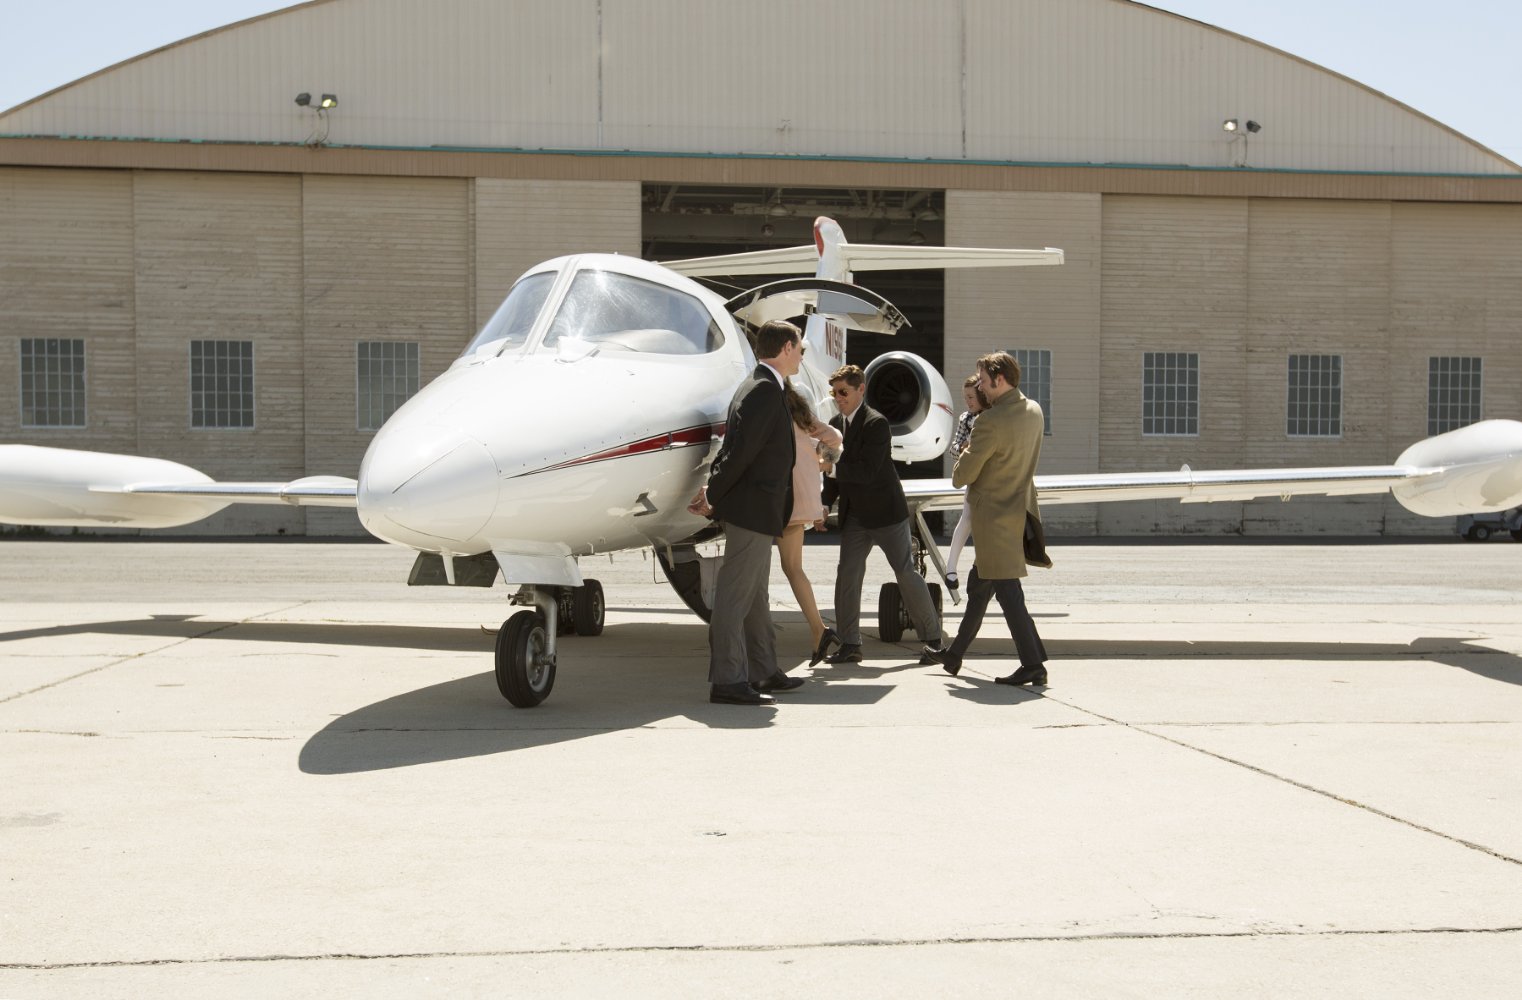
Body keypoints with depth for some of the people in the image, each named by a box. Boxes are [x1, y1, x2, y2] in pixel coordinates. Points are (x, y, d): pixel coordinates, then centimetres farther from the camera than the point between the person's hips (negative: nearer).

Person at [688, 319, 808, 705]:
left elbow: (737, 447, 16)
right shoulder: (765, 391, -16)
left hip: (755, 512, 11)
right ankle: (727, 680, -4)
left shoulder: (759, 387, 17)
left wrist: (713, 490, 8)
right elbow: (740, 450, -21)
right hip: (753, 509, -11)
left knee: (755, 595, 16)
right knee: (735, 594, -7)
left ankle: (763, 671, 26)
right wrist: (713, 496, -13)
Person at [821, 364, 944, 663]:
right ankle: (850, 644, 4)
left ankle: (933, 638, 12)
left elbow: (867, 472, -23)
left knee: (906, 572, 0)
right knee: (847, 574, -1)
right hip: (854, 515, 7)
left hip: (885, 511, -7)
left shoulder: (877, 423, -16)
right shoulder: (836, 424, 8)